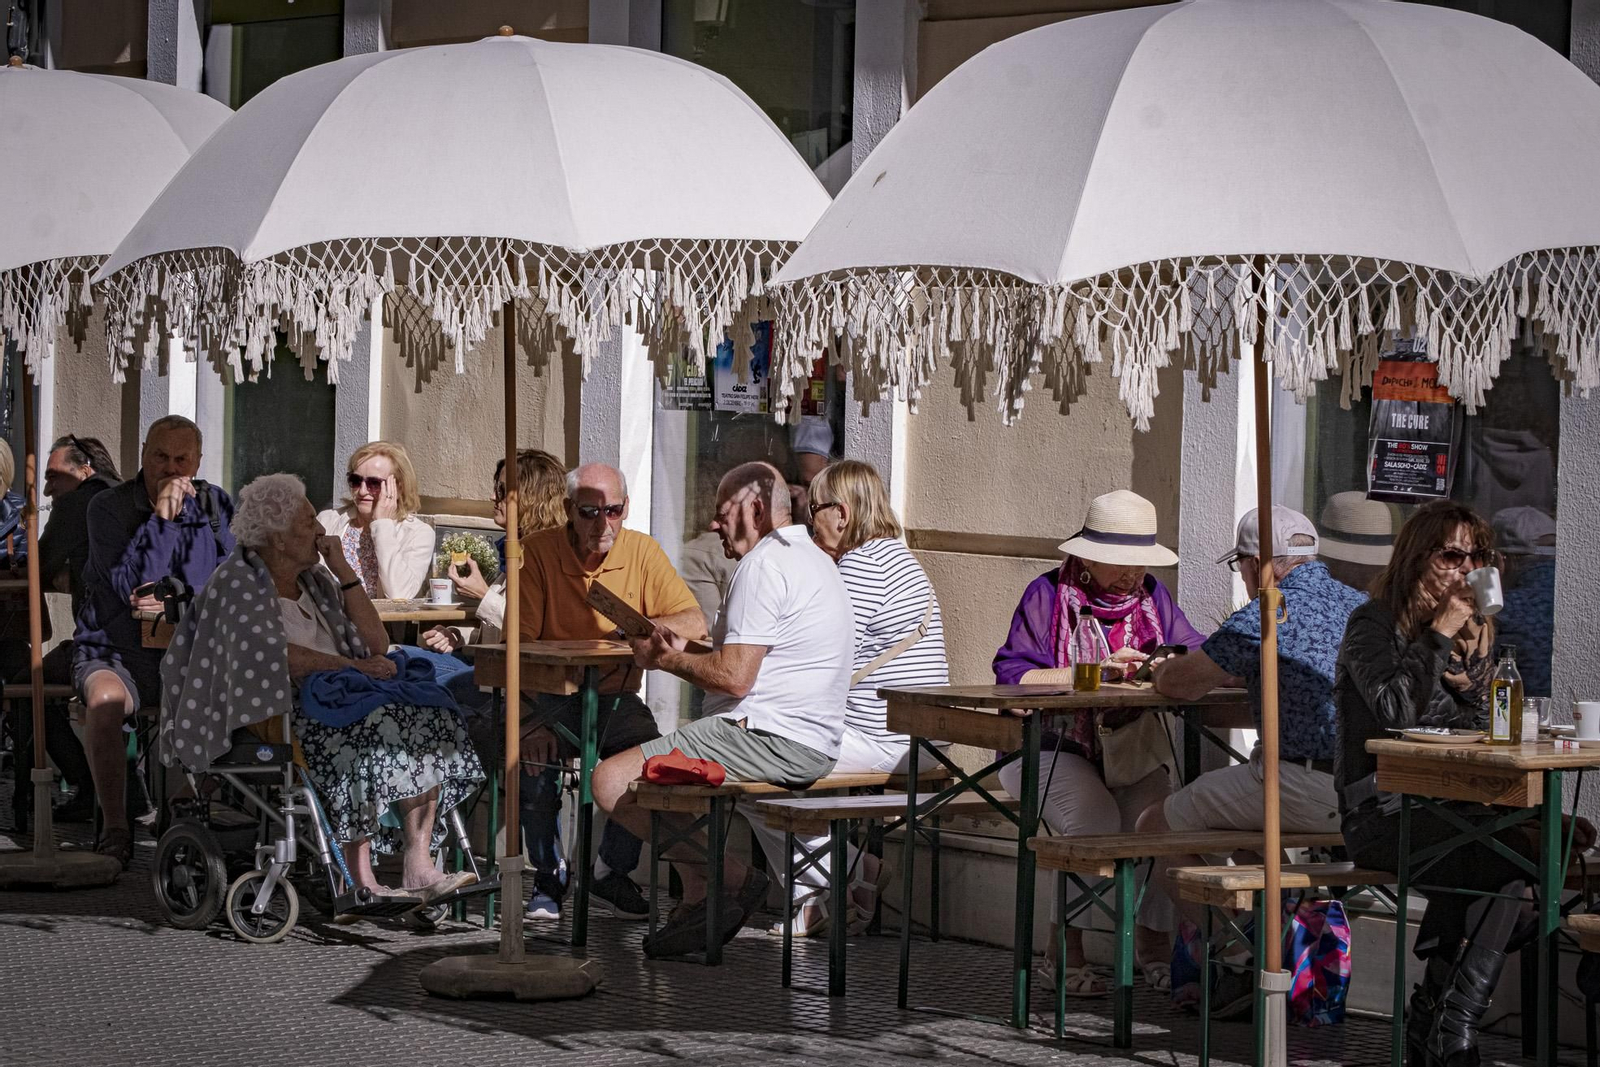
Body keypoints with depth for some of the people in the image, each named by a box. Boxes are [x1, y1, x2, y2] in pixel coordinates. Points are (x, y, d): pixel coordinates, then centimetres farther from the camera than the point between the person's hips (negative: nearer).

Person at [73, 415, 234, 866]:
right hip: (116, 655, -2)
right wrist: (161, 517, -21)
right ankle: (115, 827, -25)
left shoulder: (218, 508, 6)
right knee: (104, 698, -36)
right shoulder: (108, 508, -3)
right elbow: (129, 588, -15)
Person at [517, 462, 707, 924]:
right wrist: (532, 724, -23)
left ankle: (611, 871, -4)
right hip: (550, 697, -2)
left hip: (616, 698, 2)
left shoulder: (643, 551, 1)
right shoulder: (538, 551, -5)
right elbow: (519, 642, -10)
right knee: (534, 757, -31)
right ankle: (546, 877, -9)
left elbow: (695, 624, -4)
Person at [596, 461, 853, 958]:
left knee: (611, 781, -13)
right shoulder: (812, 559, 21)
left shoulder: (764, 565, -13)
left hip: (769, 739, -11)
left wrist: (664, 659, -4)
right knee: (649, 762, 27)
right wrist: (686, 651, 16)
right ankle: (699, 898, 15)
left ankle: (730, 877, -7)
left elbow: (734, 677, -20)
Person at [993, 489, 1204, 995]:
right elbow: (1013, 675, -14)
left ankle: (1154, 944, -14)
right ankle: (1066, 950, -20)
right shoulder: (1048, 594, -3)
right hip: (1053, 749, -4)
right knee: (1096, 818, -31)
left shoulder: (1153, 596, 12)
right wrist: (1096, 672, -22)